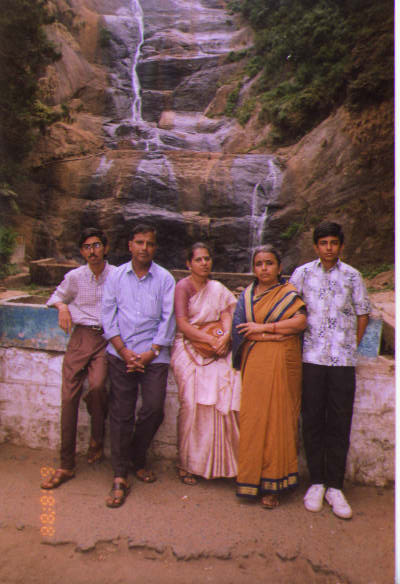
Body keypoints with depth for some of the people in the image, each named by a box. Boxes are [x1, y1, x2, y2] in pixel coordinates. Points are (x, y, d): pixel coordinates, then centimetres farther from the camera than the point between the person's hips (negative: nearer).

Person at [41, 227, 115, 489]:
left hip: (106, 338, -2)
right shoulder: (75, 277, 9)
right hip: (80, 337, 2)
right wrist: (62, 306, 2)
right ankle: (66, 465, 6)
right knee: (69, 396, -5)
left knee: (97, 385, -26)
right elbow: (56, 296, 24)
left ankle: (97, 438, 4)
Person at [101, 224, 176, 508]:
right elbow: (109, 316, 5)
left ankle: (137, 459, 23)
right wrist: (124, 350, -6)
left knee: (154, 408, -5)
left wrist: (151, 353, -8)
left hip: (154, 354, 0)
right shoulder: (117, 276, 8)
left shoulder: (165, 279, 5)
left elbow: (168, 319, 1)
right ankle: (120, 476, 11)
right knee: (121, 413, 0)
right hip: (121, 352, 1)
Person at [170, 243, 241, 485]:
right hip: (189, 349, -4)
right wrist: (211, 339, -16)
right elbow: (182, 324, -10)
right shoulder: (183, 287, -1)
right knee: (192, 405, -11)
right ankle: (187, 464, 3)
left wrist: (226, 335, -16)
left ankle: (218, 461, 0)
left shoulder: (218, 288, 16)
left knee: (221, 398, -12)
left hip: (216, 352, 4)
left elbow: (226, 313, 5)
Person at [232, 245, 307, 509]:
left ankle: (273, 484, 8)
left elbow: (301, 321, -10)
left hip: (281, 363, -2)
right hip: (254, 363, 2)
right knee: (252, 418, 0)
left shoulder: (288, 293, 6)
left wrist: (262, 327, -9)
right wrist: (279, 331, -9)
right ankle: (253, 478, 14)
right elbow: (240, 329, 0)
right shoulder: (247, 294, 12)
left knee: (277, 419, -1)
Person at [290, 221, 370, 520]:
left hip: (343, 360, 0)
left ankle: (335, 486, 17)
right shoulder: (303, 273, 4)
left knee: (339, 424, 4)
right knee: (312, 421, 5)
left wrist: (351, 346, 5)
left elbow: (363, 314, 12)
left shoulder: (352, 276, 6)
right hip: (311, 358, 0)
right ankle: (316, 482, 20)